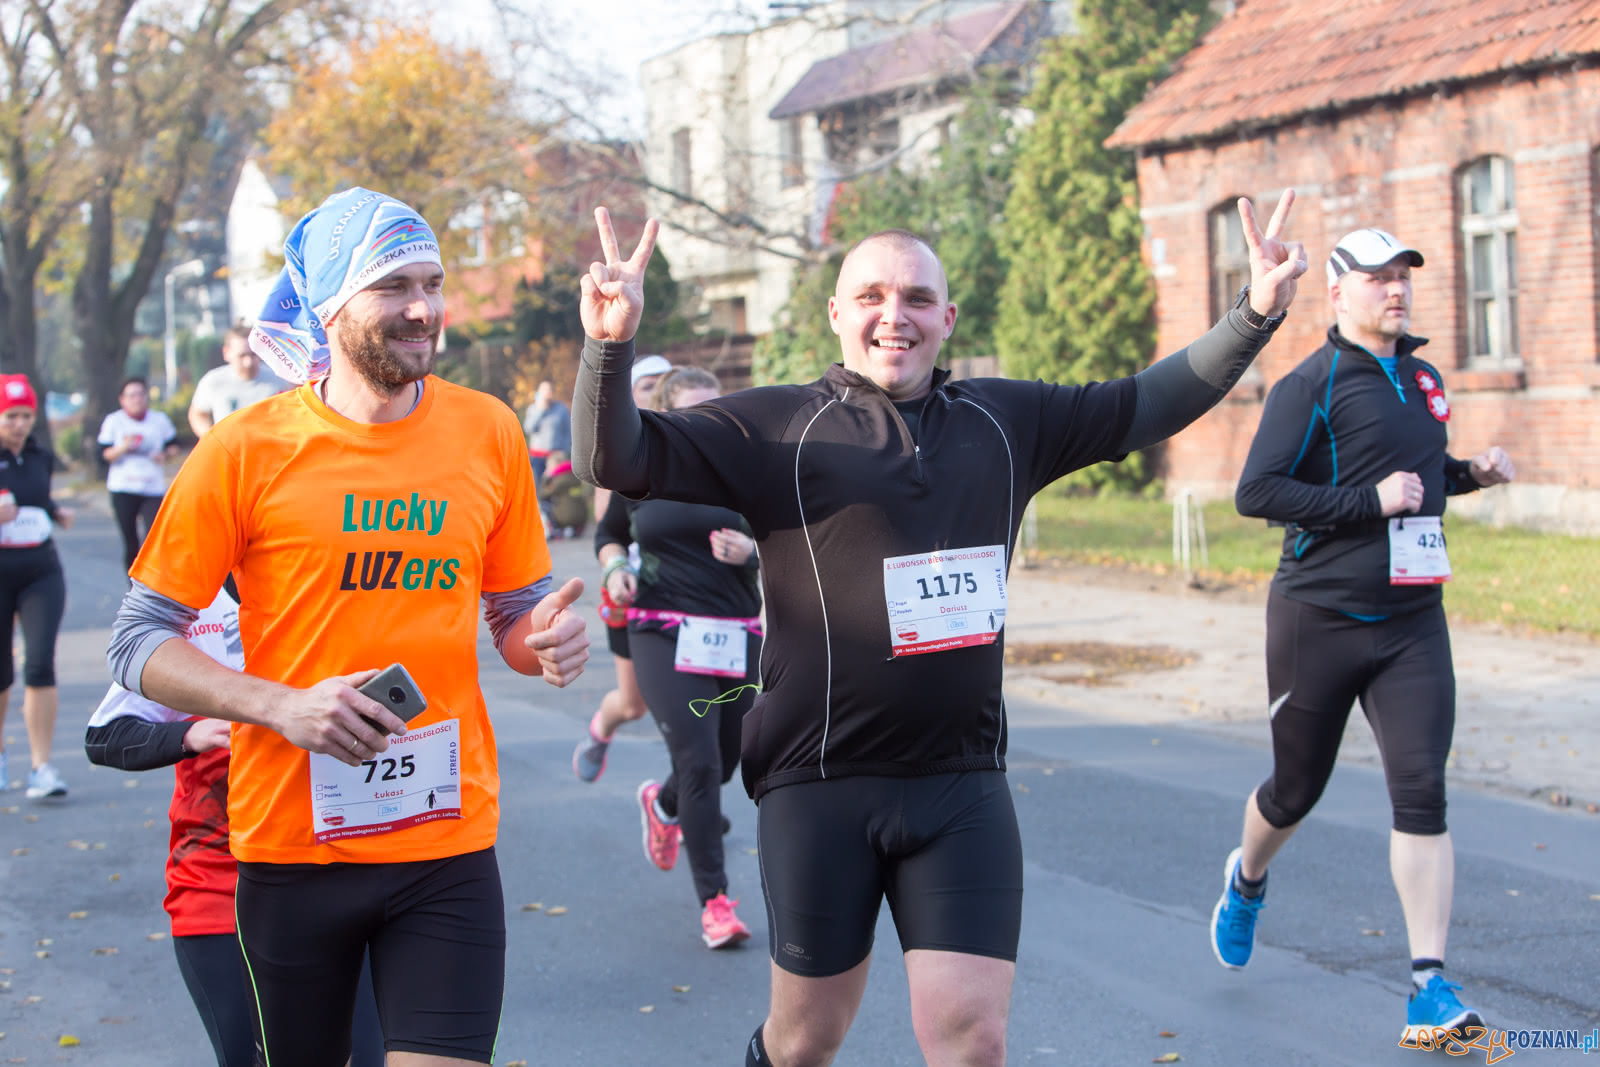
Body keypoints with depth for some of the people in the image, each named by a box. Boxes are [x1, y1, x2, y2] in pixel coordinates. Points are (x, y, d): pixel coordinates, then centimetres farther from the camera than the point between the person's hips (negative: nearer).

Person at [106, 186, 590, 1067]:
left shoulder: (489, 434, 3)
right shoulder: (245, 450, -6)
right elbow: (137, 646, -2)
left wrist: (546, 641, -10)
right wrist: (282, 706, -16)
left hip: (449, 842, 1)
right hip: (290, 849, -1)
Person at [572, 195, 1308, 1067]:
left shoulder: (1007, 422, 9)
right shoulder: (775, 428, -3)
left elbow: (1149, 403, 17)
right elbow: (618, 458, -10)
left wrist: (1253, 316, 8)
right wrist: (611, 344, -28)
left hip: (963, 784, 2)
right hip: (819, 788, -2)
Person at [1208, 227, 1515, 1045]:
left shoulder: (1424, 378, 13)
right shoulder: (1311, 385, -9)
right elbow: (1256, 492, -18)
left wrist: (1471, 473, 8)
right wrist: (1369, 501, -22)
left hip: (1412, 621, 4)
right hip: (1318, 621, -4)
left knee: (1421, 792, -8)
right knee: (1297, 789, 11)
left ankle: (1429, 983, -7)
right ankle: (1247, 879, 44)